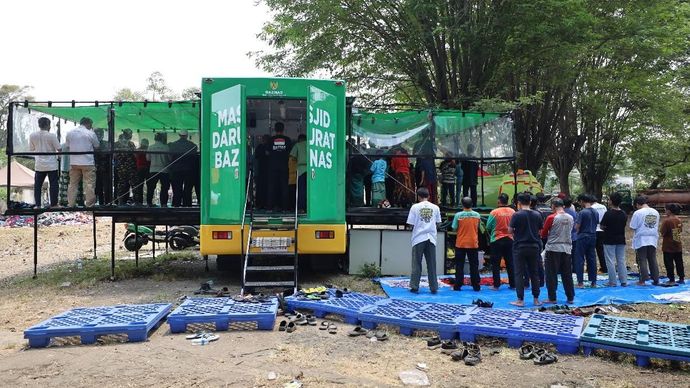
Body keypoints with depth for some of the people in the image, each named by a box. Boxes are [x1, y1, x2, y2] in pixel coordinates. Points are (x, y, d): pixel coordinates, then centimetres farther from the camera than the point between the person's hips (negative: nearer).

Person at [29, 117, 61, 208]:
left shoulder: (32, 136, 0)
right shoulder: (51, 136, -11)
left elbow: (31, 149, 9)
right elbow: (59, 149, -8)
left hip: (39, 165, 3)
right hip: (51, 165, -3)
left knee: (37, 185, 10)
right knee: (53, 185, 2)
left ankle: (37, 204, 12)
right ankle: (53, 204, 3)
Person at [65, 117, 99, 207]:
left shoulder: (70, 133, 6)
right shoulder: (90, 133, -6)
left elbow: (68, 146, 12)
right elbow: (97, 146, 3)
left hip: (73, 163, 5)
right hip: (87, 163, -4)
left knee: (73, 184, 11)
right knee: (89, 184, 0)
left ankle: (71, 204, 14)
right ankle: (89, 205, 0)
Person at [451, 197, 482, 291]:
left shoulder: (458, 215, -11)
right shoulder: (477, 215, -3)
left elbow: (454, 228, -6)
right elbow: (478, 227, 9)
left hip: (461, 244, -2)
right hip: (473, 244, 2)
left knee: (459, 266, 6)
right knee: (474, 266, 9)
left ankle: (458, 285, 6)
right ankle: (476, 286, 12)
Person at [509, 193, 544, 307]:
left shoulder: (517, 215, -11)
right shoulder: (537, 215, 2)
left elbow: (510, 230, -8)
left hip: (520, 247, -4)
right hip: (534, 247, 4)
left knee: (519, 274, 1)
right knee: (534, 273, 12)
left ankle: (520, 300, 1)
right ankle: (536, 299, 17)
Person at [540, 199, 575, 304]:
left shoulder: (551, 218, -12)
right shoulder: (570, 218, 3)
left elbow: (543, 234, -5)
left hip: (553, 249, -5)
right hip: (567, 248, 5)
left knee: (551, 274, 2)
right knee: (567, 274, 11)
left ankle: (552, 298, 4)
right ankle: (570, 298, 15)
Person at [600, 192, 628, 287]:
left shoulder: (608, 213, -16)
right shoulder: (624, 214, 2)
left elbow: (601, 227, -11)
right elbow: (623, 225, 10)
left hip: (609, 240, -5)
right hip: (621, 240, 5)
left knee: (610, 262, 1)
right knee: (621, 261, 12)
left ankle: (613, 282, 3)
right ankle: (624, 281, 12)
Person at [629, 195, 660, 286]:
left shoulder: (638, 213, -13)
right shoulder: (655, 212, 6)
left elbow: (633, 227, -10)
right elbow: (656, 226, 14)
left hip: (641, 240, -5)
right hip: (653, 240, 5)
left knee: (642, 260, 0)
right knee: (653, 260, 11)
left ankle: (643, 280, -2)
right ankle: (656, 279, 13)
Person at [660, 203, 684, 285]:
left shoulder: (667, 221, -18)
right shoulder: (679, 221, 4)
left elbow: (662, 233, -18)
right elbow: (680, 232, 11)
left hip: (668, 247, -7)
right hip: (678, 246, 7)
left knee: (669, 263, 1)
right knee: (679, 262, 15)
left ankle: (672, 280, 3)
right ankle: (682, 278, 22)